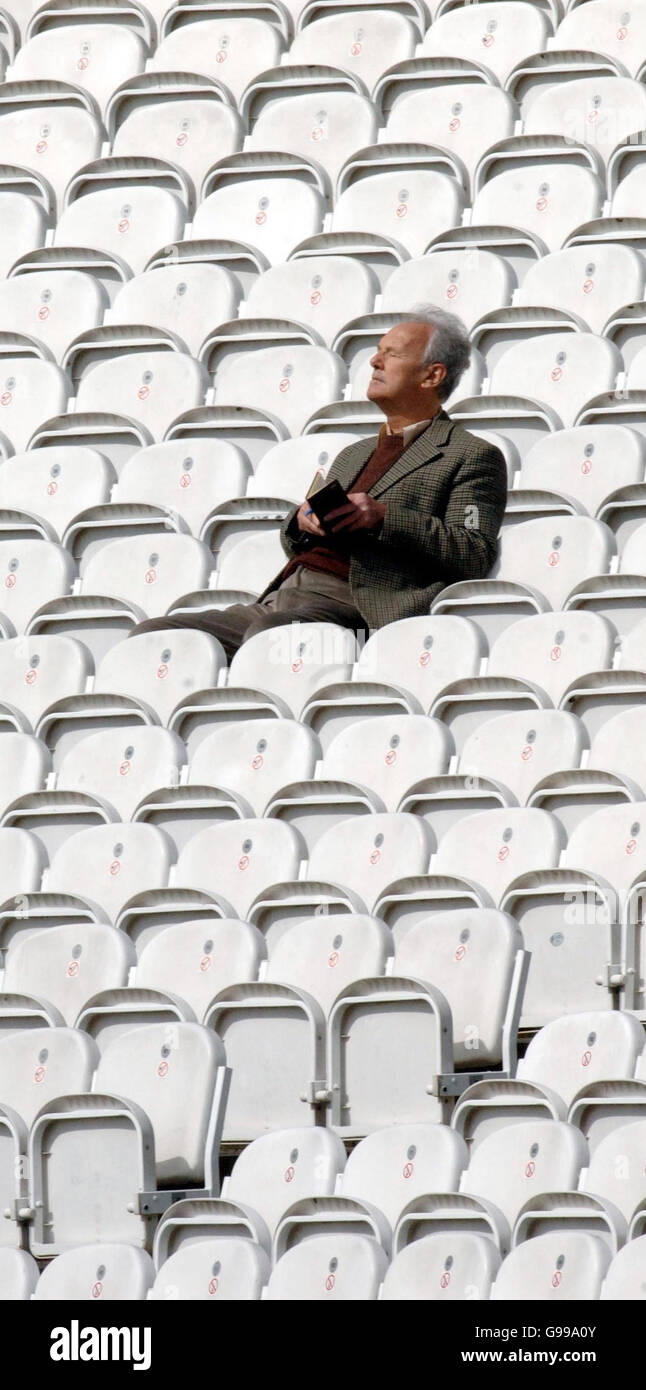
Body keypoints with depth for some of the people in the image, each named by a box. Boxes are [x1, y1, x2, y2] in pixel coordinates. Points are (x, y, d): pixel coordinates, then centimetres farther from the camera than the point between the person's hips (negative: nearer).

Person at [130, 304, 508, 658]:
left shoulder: (474, 456, 8)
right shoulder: (353, 455, 33)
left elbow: (476, 557, -7)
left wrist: (384, 518, -16)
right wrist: (303, 520, 6)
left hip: (345, 606, -8)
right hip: (278, 598, 8)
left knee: (269, 633, -39)